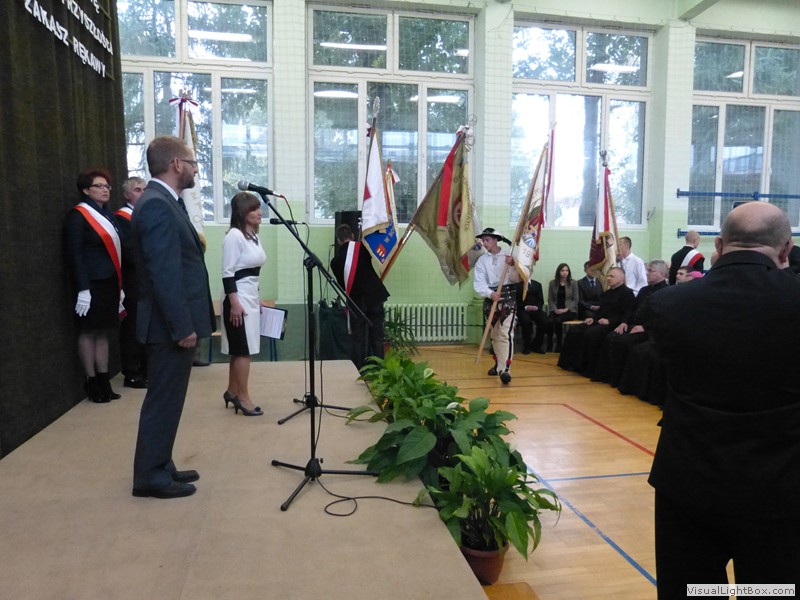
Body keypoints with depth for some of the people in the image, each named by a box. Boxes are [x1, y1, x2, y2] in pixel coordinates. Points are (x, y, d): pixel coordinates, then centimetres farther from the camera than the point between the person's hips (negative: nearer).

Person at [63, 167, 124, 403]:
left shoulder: (107, 215, 15)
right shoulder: (77, 215, -7)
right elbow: (75, 255, -13)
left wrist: (119, 285, 14)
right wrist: (82, 289, -19)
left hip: (109, 283, 7)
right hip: (92, 285, -7)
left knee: (103, 332, 11)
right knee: (89, 333, 2)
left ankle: (104, 382, 17)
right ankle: (92, 383, 11)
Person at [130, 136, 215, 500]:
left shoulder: (163, 202, 15)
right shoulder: (157, 205, -18)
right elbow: (164, 273, -24)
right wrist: (182, 327, -22)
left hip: (176, 321, 10)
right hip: (171, 324, -10)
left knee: (167, 398, 16)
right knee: (163, 400, 0)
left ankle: (159, 467, 28)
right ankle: (150, 477, 13)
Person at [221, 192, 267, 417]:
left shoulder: (253, 235, 13)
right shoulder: (234, 235, -14)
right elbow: (227, 273, -17)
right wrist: (234, 303, -21)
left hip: (251, 298, 9)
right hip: (238, 299, -9)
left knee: (239, 349, 14)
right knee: (243, 350, -4)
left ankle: (232, 391, 25)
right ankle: (243, 398, 6)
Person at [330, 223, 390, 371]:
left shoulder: (335, 261, 6)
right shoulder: (362, 247, -2)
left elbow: (341, 284, 14)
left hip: (355, 301, 1)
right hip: (374, 297, -1)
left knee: (357, 340, 9)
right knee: (377, 337, 7)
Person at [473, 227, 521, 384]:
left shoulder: (508, 256, -1)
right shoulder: (482, 260, 4)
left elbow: (516, 279, -3)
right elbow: (478, 283, -6)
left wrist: (511, 266, -20)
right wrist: (490, 294, -24)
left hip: (508, 297, -3)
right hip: (490, 298, 4)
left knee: (506, 333, -16)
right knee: (494, 334, 16)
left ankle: (505, 369, -21)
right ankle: (498, 364, 33)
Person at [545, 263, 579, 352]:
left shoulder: (573, 283, 4)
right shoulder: (552, 283, 9)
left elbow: (575, 300, 2)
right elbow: (550, 299, 8)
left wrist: (565, 309, -10)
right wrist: (555, 309, -8)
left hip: (569, 310, -2)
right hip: (556, 310, 2)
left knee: (558, 320, -33)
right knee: (549, 321, -31)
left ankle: (559, 345, -15)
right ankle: (549, 346, -15)